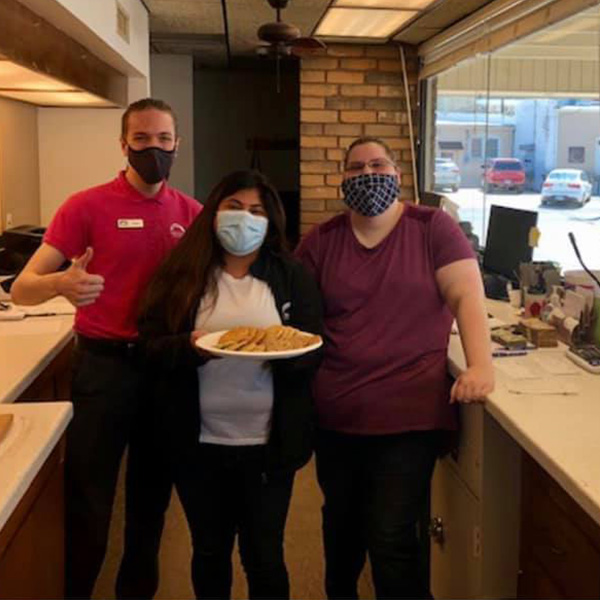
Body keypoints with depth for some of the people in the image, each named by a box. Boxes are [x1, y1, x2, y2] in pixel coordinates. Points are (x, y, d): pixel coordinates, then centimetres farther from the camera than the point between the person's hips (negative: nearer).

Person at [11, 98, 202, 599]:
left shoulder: (191, 213, 4)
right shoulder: (87, 207, -8)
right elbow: (22, 288, -12)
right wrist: (62, 283, -34)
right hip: (105, 365, -4)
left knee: (153, 494, 17)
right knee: (89, 504, 4)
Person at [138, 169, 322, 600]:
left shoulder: (292, 277, 2)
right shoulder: (182, 274, 1)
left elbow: (313, 351, -1)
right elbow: (152, 345, -2)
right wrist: (190, 346, -23)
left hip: (268, 444, 0)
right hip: (199, 443, 1)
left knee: (265, 557, 11)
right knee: (209, 552, 17)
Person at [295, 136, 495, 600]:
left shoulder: (433, 228, -3)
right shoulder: (321, 240, 6)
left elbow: (466, 296, -10)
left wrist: (480, 365, -25)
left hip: (409, 415, -4)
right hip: (334, 414, 5)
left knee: (391, 542, -5)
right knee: (341, 526, 24)